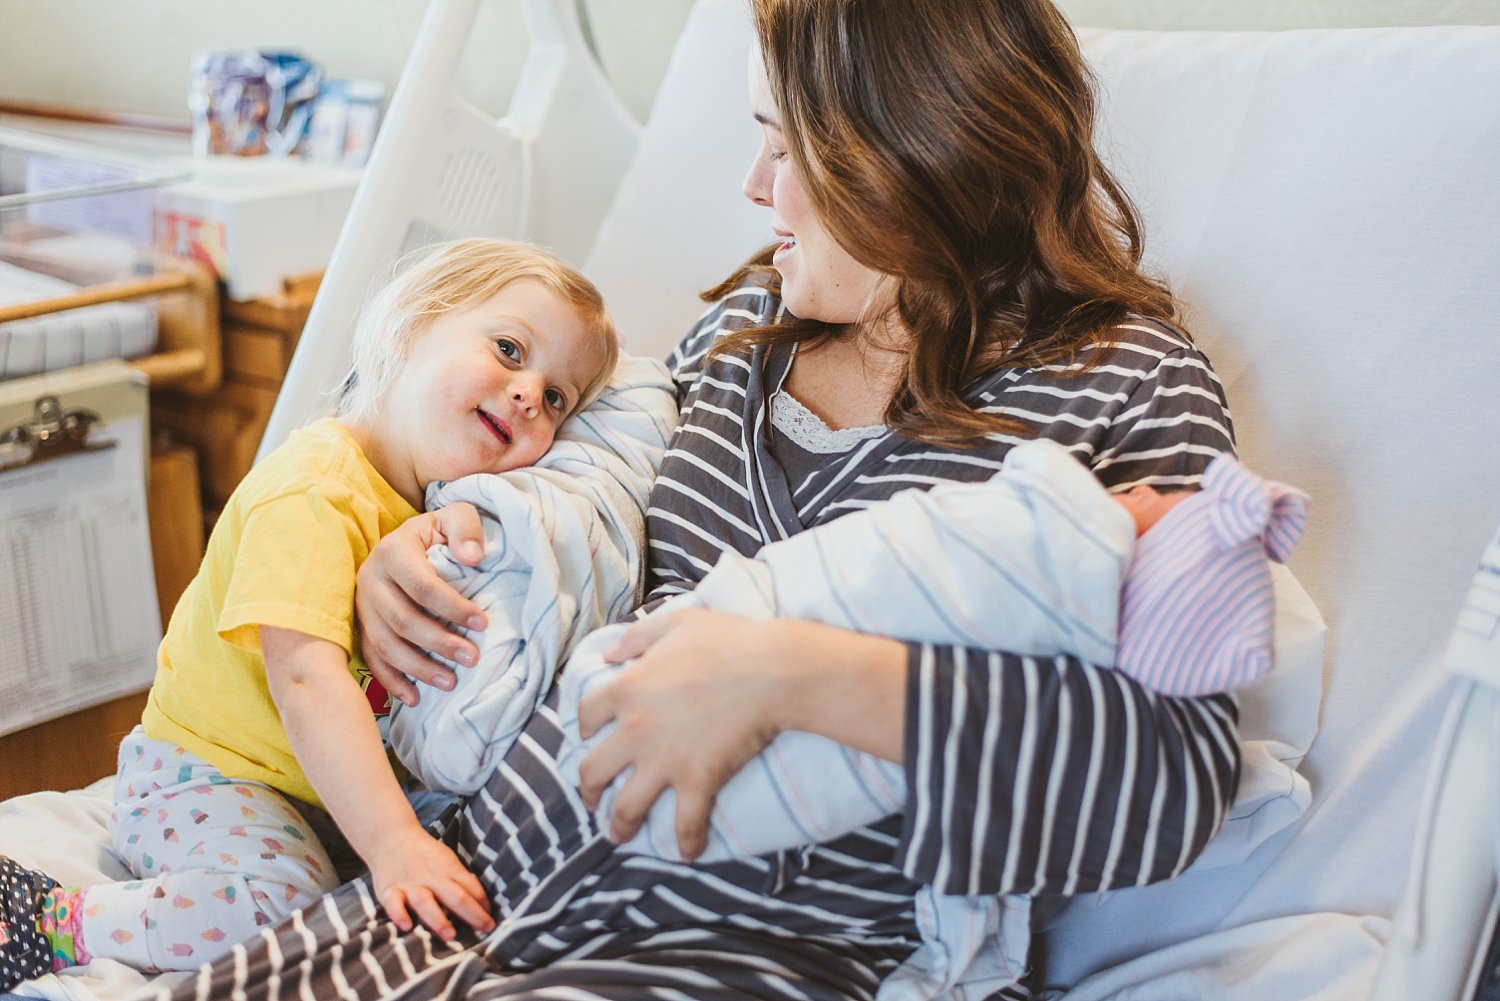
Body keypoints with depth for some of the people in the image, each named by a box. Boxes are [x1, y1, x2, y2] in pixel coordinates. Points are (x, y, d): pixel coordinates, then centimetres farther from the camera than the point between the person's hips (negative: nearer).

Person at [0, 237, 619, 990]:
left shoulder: (435, 501, 5)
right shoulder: (312, 492, -25)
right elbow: (306, 675, -35)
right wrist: (390, 839, -42)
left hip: (319, 781, 10)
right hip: (205, 775, -10)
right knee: (287, 901, -31)